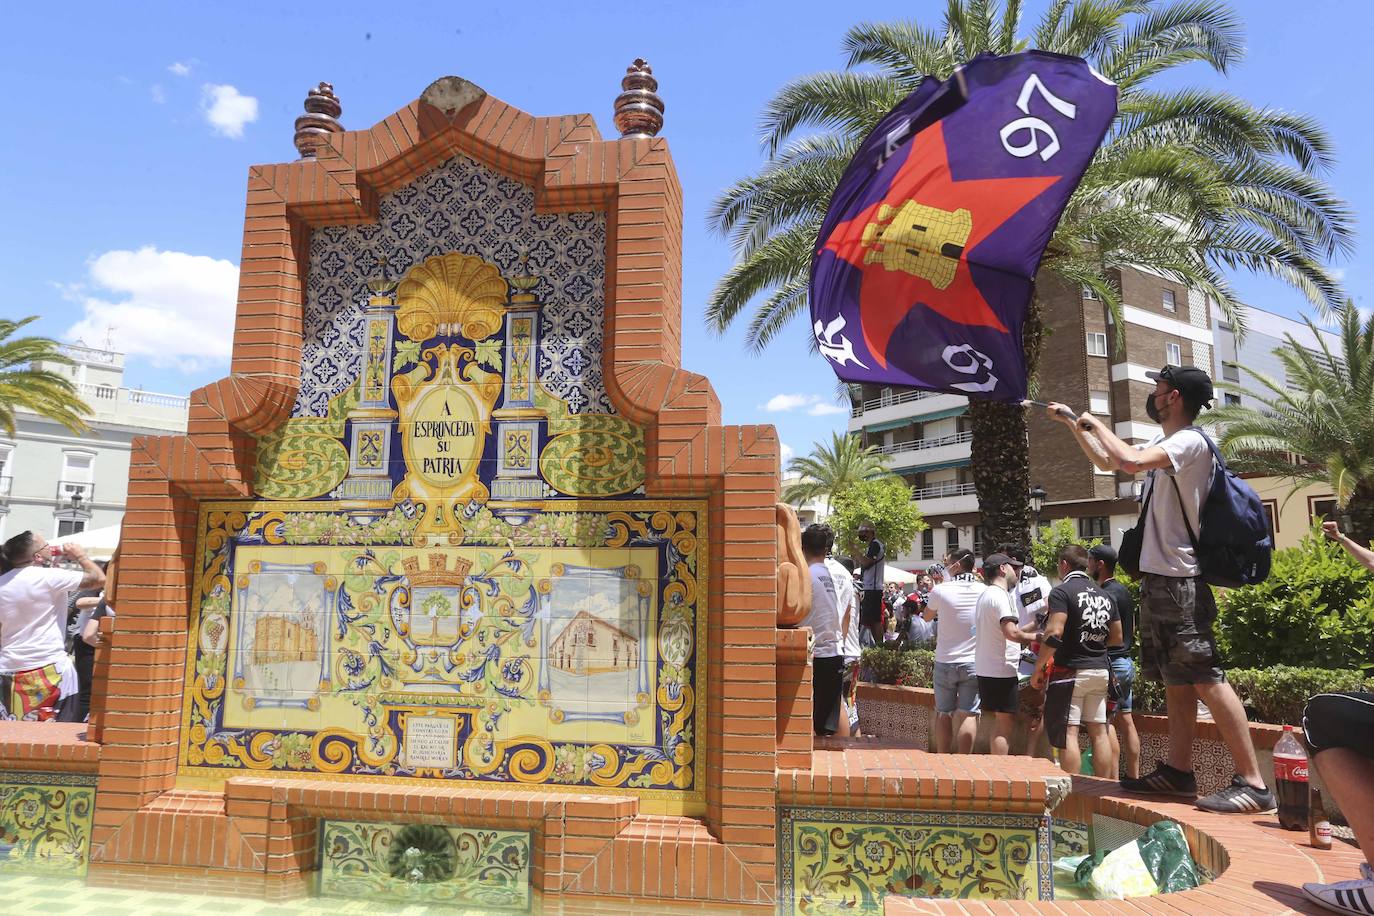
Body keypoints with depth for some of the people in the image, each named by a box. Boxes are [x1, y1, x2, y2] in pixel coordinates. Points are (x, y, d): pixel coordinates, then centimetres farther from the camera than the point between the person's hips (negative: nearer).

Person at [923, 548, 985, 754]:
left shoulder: (941, 590, -9)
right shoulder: (984, 591, -5)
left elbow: (927, 616, 10)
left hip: (945, 661, 0)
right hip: (973, 662, 0)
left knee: (943, 713, 13)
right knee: (968, 714, 1)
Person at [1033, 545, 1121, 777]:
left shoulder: (1061, 592, -10)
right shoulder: (1105, 595, 12)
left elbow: (1054, 633, -20)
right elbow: (1116, 637, 15)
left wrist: (1038, 669, -14)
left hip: (1070, 670, -7)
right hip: (1100, 671, 7)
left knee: (1067, 734, -5)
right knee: (1099, 732, 11)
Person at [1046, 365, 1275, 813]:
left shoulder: (1190, 441, -13)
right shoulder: (1163, 442, 16)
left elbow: (1129, 460, -30)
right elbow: (1109, 461, 31)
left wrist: (1097, 424, -12)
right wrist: (1074, 424, 32)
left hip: (1180, 581, -10)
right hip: (1159, 578, 10)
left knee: (1206, 679, -11)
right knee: (1175, 680, 13)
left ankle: (1253, 784, -8)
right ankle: (1179, 771, 20)